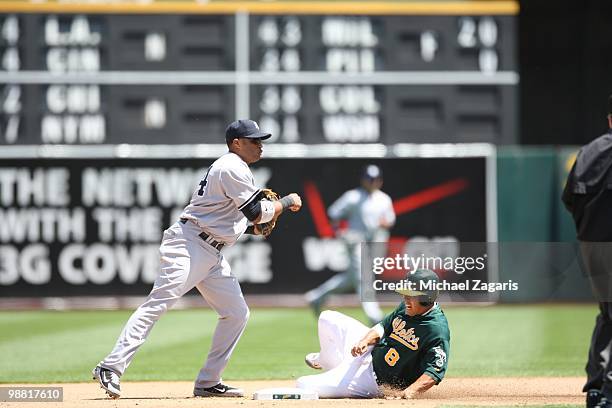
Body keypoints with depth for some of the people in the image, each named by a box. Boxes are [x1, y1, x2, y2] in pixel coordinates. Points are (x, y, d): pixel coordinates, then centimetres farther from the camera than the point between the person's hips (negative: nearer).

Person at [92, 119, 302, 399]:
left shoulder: (231, 168, 22)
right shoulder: (232, 168, -9)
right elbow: (256, 211, -13)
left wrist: (252, 227, 13)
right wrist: (287, 203, 1)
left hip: (211, 254, 11)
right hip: (189, 245, -11)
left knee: (237, 313, 6)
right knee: (157, 304, -18)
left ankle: (208, 382, 8)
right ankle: (111, 368, -23)